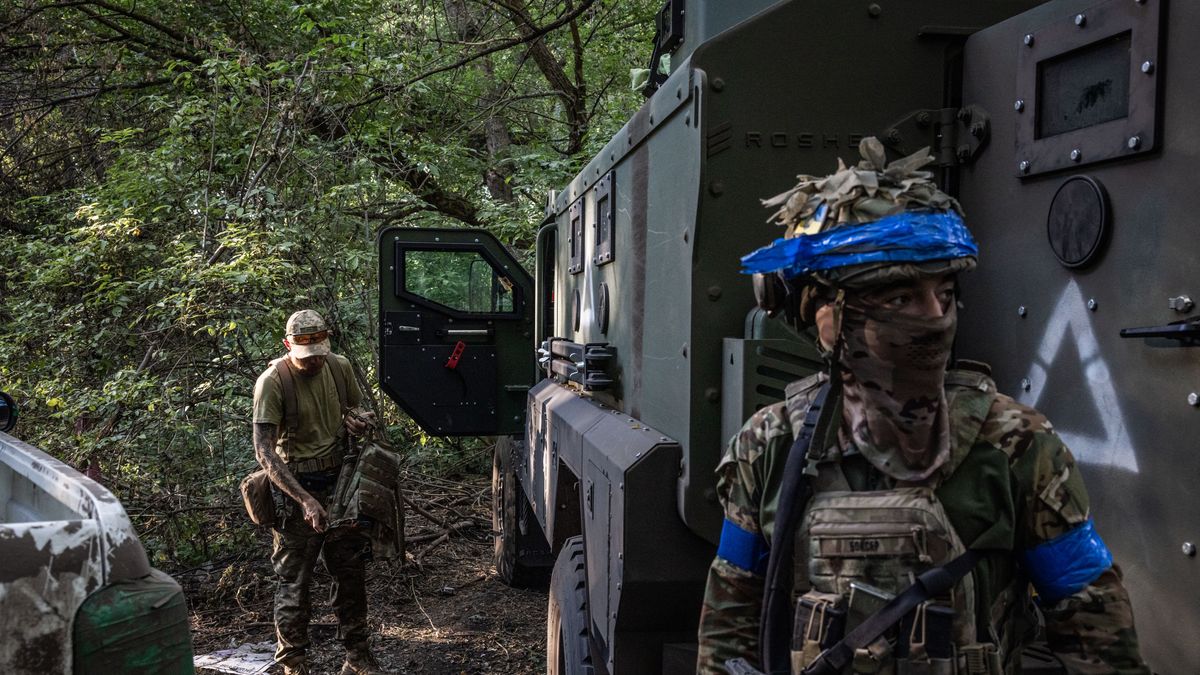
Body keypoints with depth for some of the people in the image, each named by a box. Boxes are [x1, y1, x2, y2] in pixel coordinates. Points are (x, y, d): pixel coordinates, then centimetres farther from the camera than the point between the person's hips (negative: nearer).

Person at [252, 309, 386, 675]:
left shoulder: (339, 367, -2)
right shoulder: (273, 382, -19)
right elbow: (264, 451, -23)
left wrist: (357, 418, -8)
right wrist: (305, 500, -30)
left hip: (340, 480, 6)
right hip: (296, 485, -6)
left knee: (351, 572, 15)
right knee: (294, 581, 3)